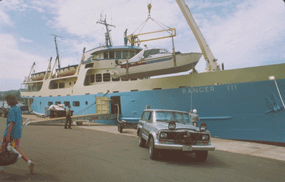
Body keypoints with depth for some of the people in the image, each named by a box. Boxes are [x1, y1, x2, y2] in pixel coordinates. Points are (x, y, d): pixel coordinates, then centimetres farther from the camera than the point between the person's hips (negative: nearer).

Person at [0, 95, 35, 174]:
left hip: (10, 132, -8)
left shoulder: (11, 110, -16)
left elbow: (11, 123, -22)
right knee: (16, 149, 11)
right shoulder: (18, 108, 10)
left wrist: (7, 135, -23)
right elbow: (21, 121, 17)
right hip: (17, 133, 8)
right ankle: (29, 162, -6)